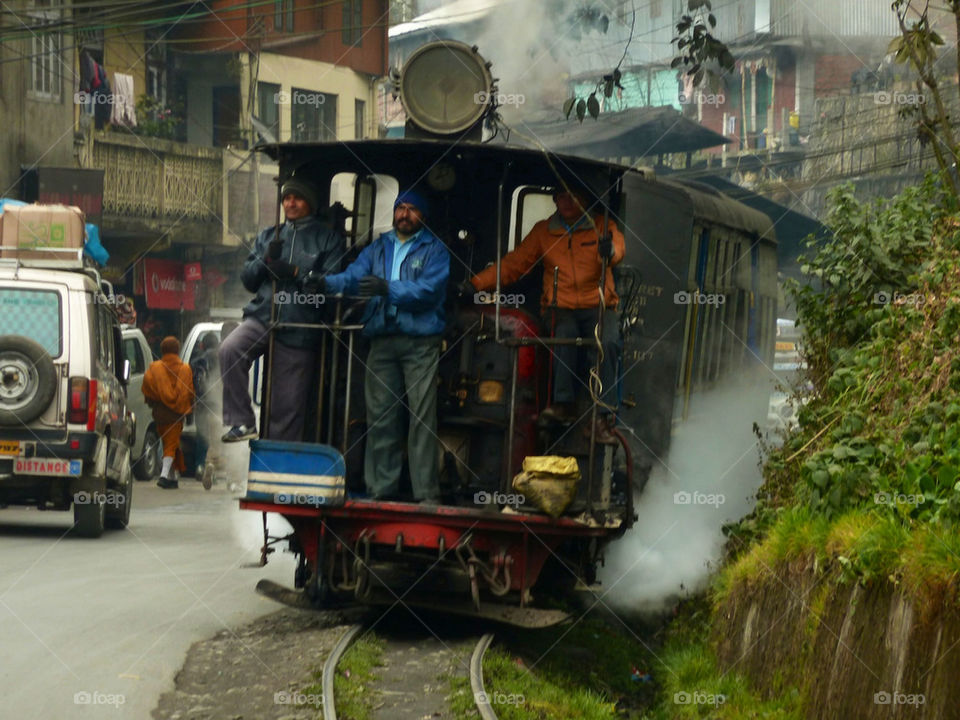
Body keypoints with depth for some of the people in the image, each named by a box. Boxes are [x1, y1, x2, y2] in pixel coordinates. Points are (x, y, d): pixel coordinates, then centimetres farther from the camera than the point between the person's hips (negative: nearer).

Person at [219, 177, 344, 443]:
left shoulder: (328, 238, 5)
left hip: (299, 332, -3)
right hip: (262, 317, 3)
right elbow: (247, 279, 15)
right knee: (230, 349, -28)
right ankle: (242, 422, -22)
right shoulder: (268, 236, 19)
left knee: (288, 404, -1)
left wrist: (296, 273, -17)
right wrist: (265, 260, -5)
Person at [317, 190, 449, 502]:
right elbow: (353, 277, 6)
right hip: (382, 339, 4)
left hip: (420, 342, -4)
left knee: (422, 415, -9)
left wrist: (388, 289, -21)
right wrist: (325, 282, -14)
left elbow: (429, 289, -9)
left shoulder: (434, 249, 6)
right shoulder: (378, 248, 20)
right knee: (379, 415, 3)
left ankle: (426, 492, -9)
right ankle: (381, 489, 8)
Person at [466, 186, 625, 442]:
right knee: (564, 334, -34)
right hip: (561, 307, 1)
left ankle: (602, 417, -36)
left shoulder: (601, 226, 9)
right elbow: (514, 263, 15)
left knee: (608, 342, -31)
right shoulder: (543, 231, 15)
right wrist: (477, 283, 2)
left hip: (598, 306, -1)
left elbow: (617, 247, -13)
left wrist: (609, 250, -40)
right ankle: (564, 403, -38)